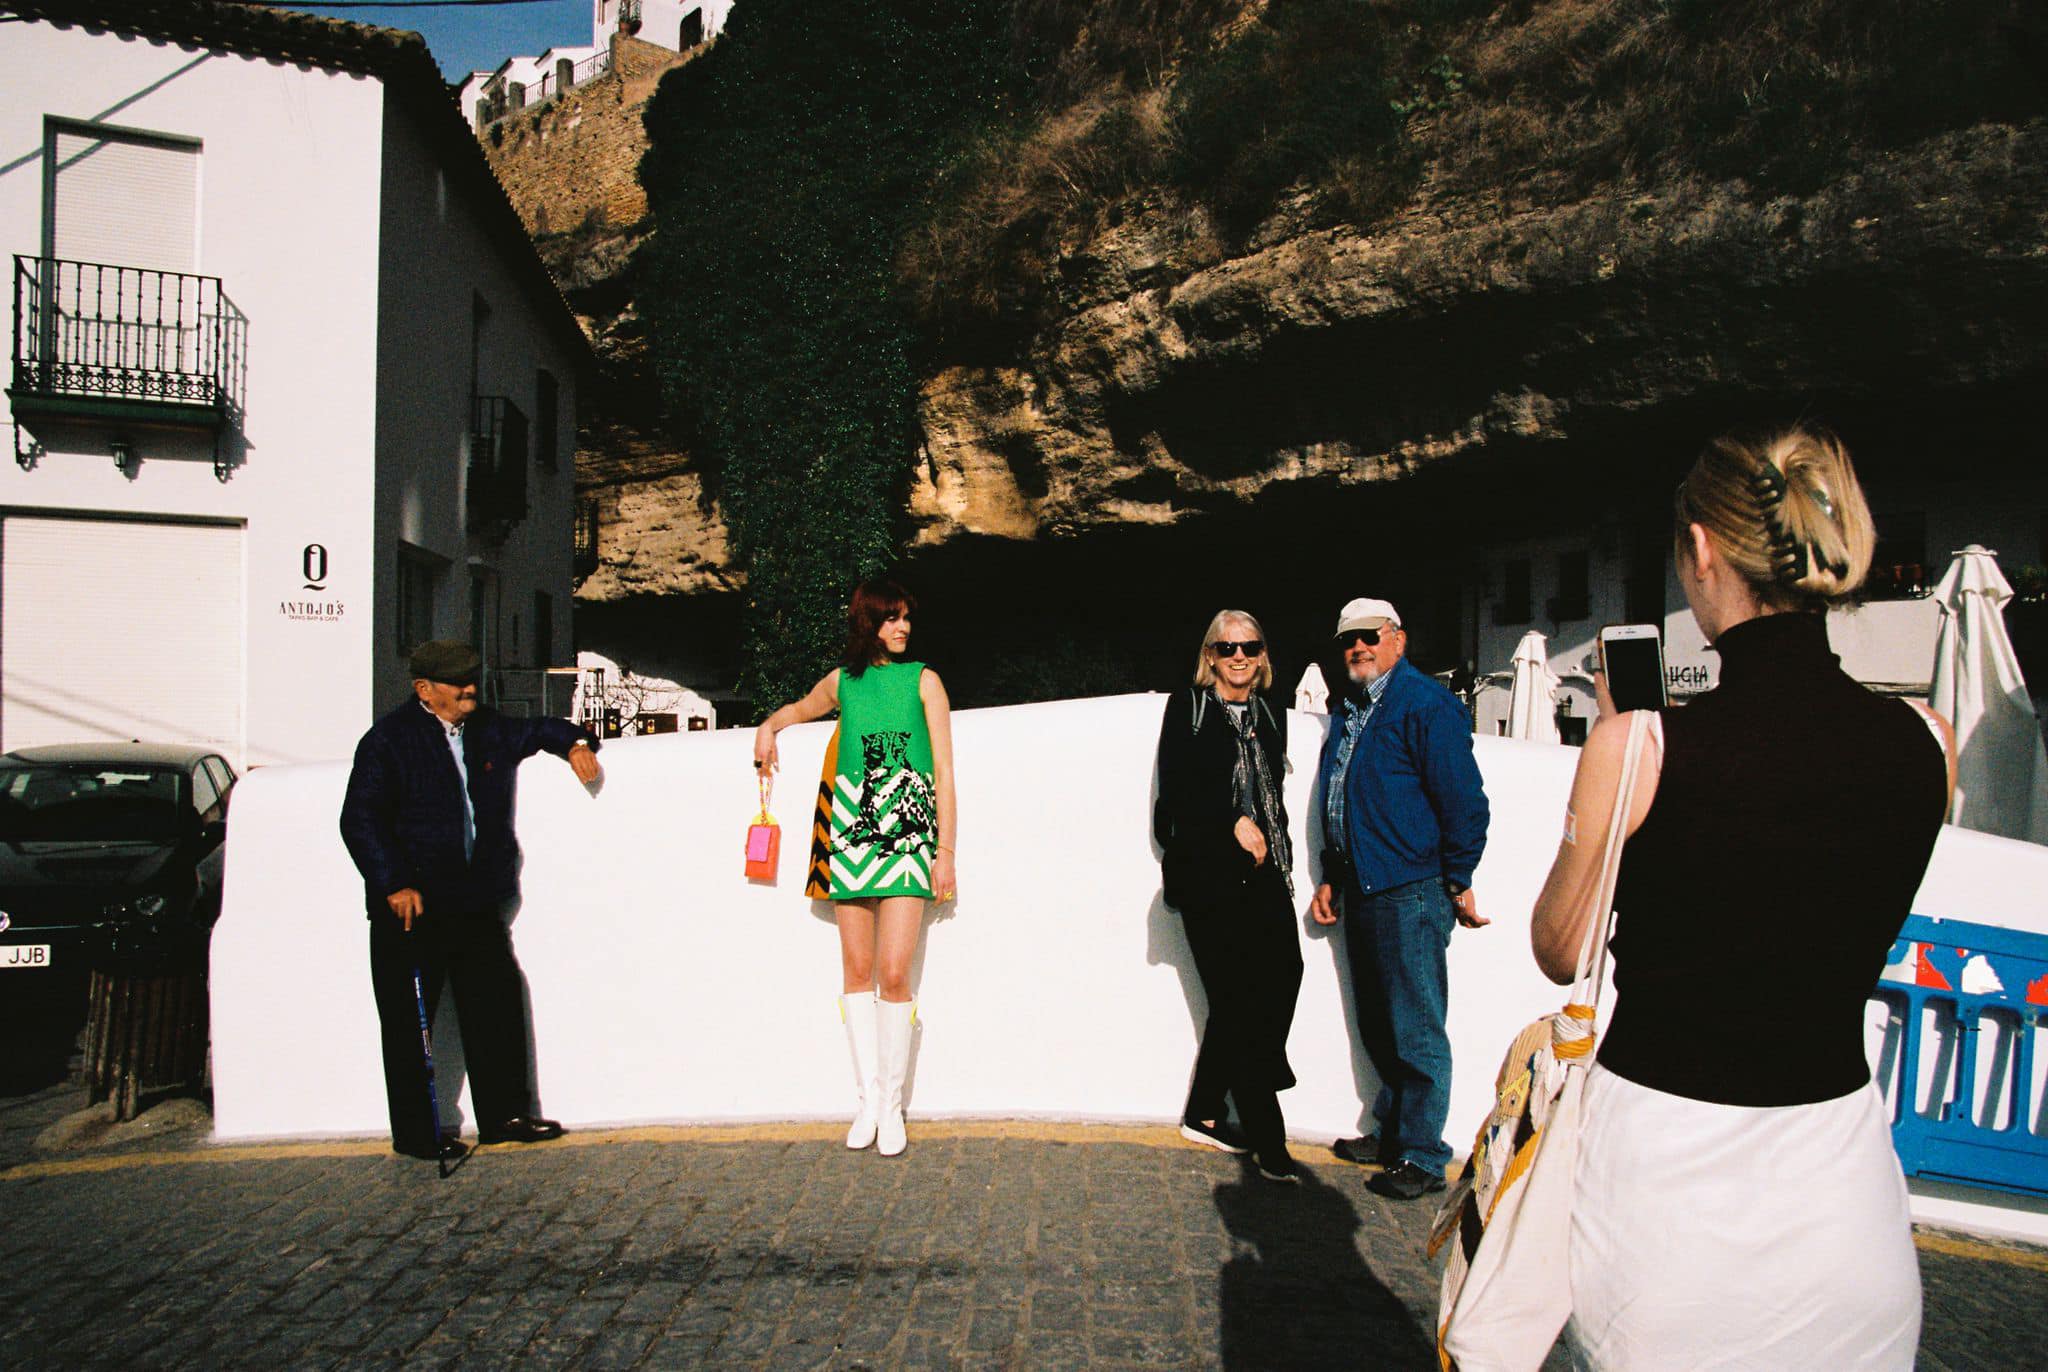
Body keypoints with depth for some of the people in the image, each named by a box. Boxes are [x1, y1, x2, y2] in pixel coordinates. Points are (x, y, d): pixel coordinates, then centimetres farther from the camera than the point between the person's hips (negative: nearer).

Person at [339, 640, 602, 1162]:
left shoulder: (487, 730, 10)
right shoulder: (388, 740, -7)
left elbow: (536, 730, 29)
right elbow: (360, 820, -12)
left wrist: (574, 744, 7)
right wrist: (395, 885, -20)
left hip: (477, 903, 6)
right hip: (410, 904, -6)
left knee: (498, 1004, 7)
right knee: (408, 1022, 3)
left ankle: (503, 1114, 18)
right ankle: (413, 1133, 15)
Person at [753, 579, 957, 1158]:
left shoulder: (923, 680, 7)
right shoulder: (841, 681, 14)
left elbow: (944, 771, 4)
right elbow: (798, 709, 36)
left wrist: (945, 851, -2)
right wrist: (769, 726, 13)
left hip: (909, 828, -3)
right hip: (852, 828, 3)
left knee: (893, 973, -10)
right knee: (856, 970, 4)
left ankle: (892, 1105, 2)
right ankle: (868, 1098, 15)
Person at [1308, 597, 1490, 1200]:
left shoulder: (1425, 703, -10)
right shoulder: (1349, 713, 17)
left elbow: (1463, 799, -13)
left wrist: (1459, 883, -10)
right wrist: (1332, 877, 22)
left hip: (1411, 893, -9)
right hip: (1362, 891, 9)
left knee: (1415, 1031, -1)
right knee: (1377, 1028, 17)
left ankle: (1422, 1158, 9)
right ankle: (1392, 1132, 30)